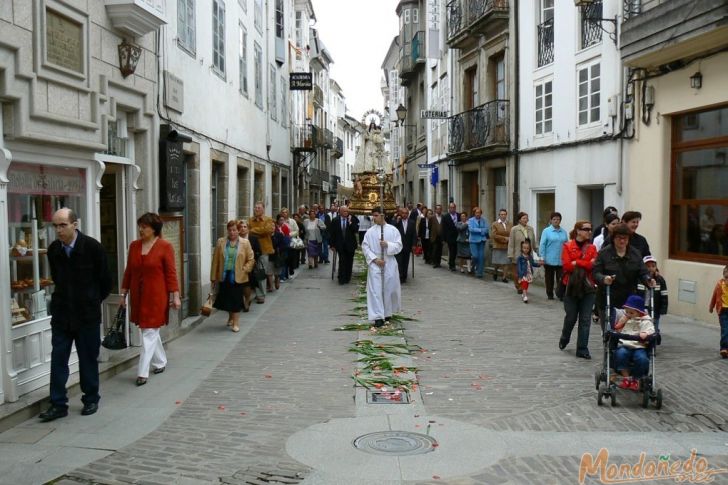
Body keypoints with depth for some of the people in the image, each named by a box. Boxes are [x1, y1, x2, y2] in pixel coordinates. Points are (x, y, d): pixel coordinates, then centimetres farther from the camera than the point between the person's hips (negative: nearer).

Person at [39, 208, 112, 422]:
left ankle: (91, 400, 21)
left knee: (88, 359, 7)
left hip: (87, 314, -3)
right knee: (58, 359, 2)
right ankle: (58, 404, 10)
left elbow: (105, 281, -3)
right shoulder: (53, 249, 0)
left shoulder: (92, 247, -12)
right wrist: (65, 300, 14)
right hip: (61, 313, 3)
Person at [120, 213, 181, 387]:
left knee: (149, 333, -4)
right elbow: (128, 272, 10)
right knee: (151, 331, 16)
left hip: (156, 296, -5)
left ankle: (143, 372, 0)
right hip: (138, 296, 5)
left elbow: (171, 273, -8)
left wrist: (175, 296, -10)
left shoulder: (165, 247, -9)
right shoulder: (134, 246, 6)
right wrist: (123, 293, 11)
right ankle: (160, 362, 33)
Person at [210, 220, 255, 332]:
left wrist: (244, 270, -11)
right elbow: (215, 260, 3)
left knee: (236, 299, 0)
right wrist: (213, 277, 1)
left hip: (238, 277, -2)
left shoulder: (245, 243, -1)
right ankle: (231, 317, 36)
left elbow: (251, 259, 2)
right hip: (224, 276, 2)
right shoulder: (220, 242, 3)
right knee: (226, 298, 10)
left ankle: (235, 323, 9)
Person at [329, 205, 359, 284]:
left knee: (349, 262, 9)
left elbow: (356, 230, -11)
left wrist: (350, 223, -21)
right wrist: (332, 245, 1)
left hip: (350, 245, 1)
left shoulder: (352, 219, -2)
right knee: (342, 262, -6)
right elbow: (332, 233, 3)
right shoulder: (335, 220, -1)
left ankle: (347, 278, 22)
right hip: (340, 245, -1)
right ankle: (342, 279, 1)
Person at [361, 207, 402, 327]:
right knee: (375, 290, -6)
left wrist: (388, 245, -19)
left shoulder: (393, 230, 0)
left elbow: (399, 246, -1)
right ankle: (378, 317, -5)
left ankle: (387, 312, 28)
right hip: (374, 264, 0)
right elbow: (365, 247, -1)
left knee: (389, 289, 8)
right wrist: (375, 259, -12)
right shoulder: (370, 231, 0)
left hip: (389, 264, 0)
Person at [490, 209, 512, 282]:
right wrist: (505, 238, -12)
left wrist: (508, 240, -16)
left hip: (507, 246, 2)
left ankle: (504, 277, 4)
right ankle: (495, 273, 33)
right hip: (498, 246, -1)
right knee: (497, 263, 8)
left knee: (506, 263, -2)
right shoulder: (494, 224, 1)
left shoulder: (510, 224, 8)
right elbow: (494, 235, -10)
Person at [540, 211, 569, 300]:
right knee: (550, 278, 9)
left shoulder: (564, 232, 7)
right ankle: (550, 294, 21)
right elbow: (542, 245, -3)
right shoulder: (546, 231, -1)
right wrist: (542, 258, -8)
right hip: (549, 260, -2)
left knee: (561, 279, -3)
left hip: (561, 260, 2)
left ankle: (561, 294, 5)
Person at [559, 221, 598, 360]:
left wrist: (576, 263, -16)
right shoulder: (568, 246, -2)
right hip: (571, 287, -2)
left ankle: (582, 349, 8)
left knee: (585, 319, 1)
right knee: (571, 317, 7)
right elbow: (566, 265, -13)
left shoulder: (592, 248, 7)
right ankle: (564, 338, 35)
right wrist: (586, 263, -12)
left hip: (588, 287, 2)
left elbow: (593, 265, -7)